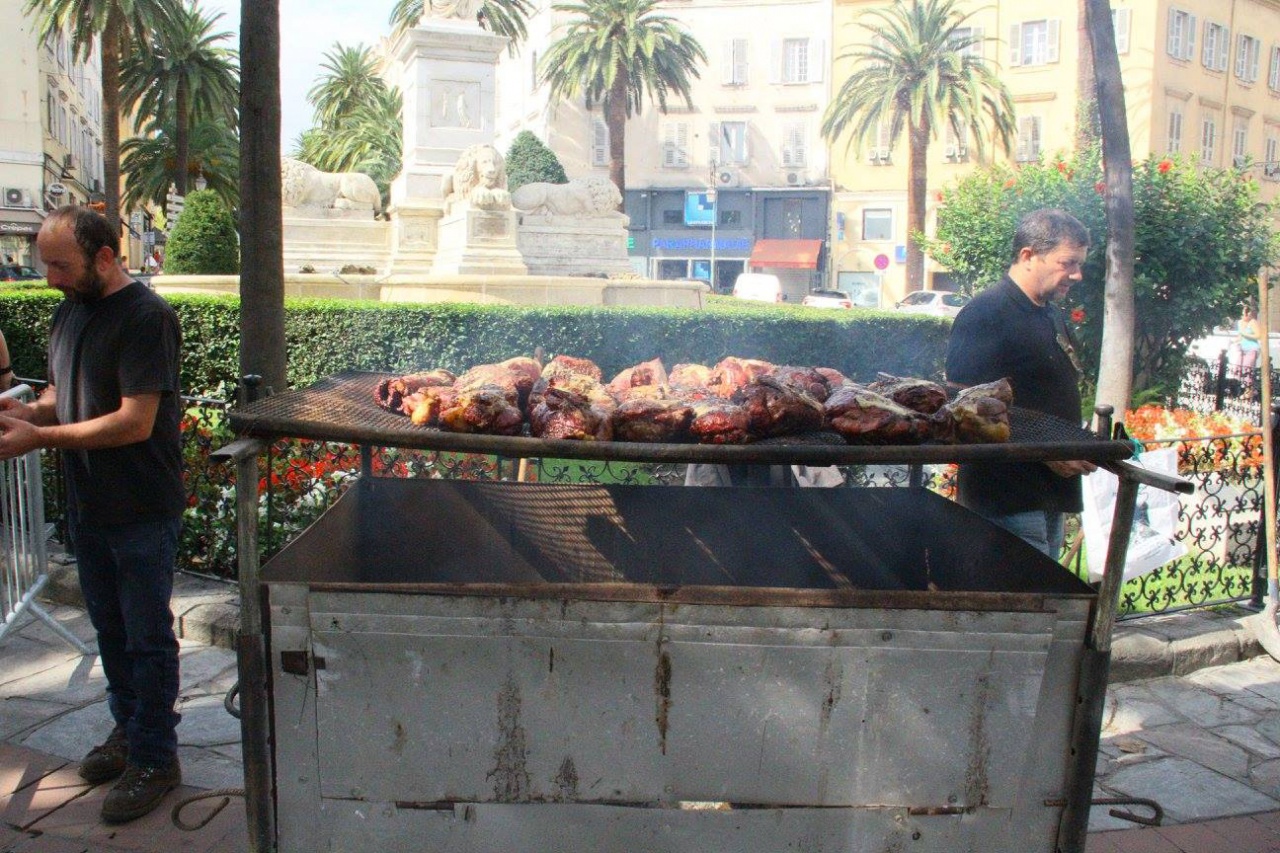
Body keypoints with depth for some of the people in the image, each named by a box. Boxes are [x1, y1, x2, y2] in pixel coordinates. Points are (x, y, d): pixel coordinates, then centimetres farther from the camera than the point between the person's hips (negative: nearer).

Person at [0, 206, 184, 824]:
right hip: (87, 505, 8)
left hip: (142, 511, -8)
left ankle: (155, 758, 18)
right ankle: (128, 729, 37)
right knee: (110, 628, 20)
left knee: (147, 638, 4)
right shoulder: (69, 310, 7)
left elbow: (135, 422, -23)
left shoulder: (146, 317, -18)